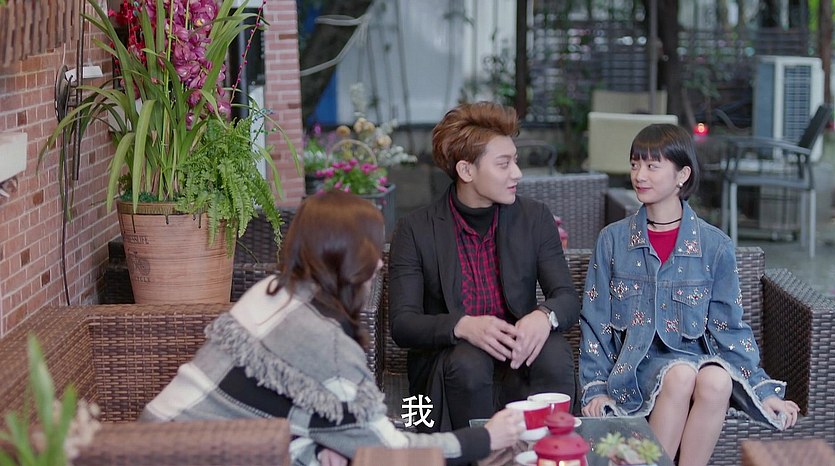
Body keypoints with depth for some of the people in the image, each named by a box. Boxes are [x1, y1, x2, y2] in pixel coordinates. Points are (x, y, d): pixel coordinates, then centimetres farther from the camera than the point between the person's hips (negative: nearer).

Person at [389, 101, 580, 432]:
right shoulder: (415, 231, -2)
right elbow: (402, 324, -9)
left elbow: (567, 297, 1)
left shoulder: (535, 218, 6)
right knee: (468, 362, -34)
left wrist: (544, 316, -25)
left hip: (518, 355, 2)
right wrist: (463, 327, -30)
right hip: (446, 363, -2)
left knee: (554, 354, -29)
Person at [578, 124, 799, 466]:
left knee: (717, 380, -34)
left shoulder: (714, 245, 3)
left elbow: (728, 327, 7)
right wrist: (595, 389, 1)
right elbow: (595, 322, 7)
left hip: (695, 354, 1)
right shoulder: (613, 240, 4)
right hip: (635, 360, -1)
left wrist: (761, 390, 3)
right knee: (681, 374, -34)